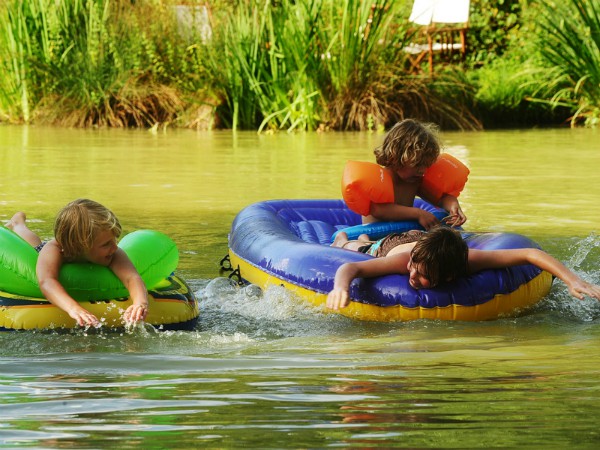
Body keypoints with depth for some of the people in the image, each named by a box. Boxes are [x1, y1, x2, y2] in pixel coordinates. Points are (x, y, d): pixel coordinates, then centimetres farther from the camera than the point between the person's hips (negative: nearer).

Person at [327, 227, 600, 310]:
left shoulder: (466, 261, -51)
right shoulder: (403, 259, -53)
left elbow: (530, 254, -52)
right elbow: (349, 268, -60)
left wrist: (573, 281, -63)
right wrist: (341, 287, -84)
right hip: (388, 245, -3)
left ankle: (366, 241, 73)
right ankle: (345, 240, 69)